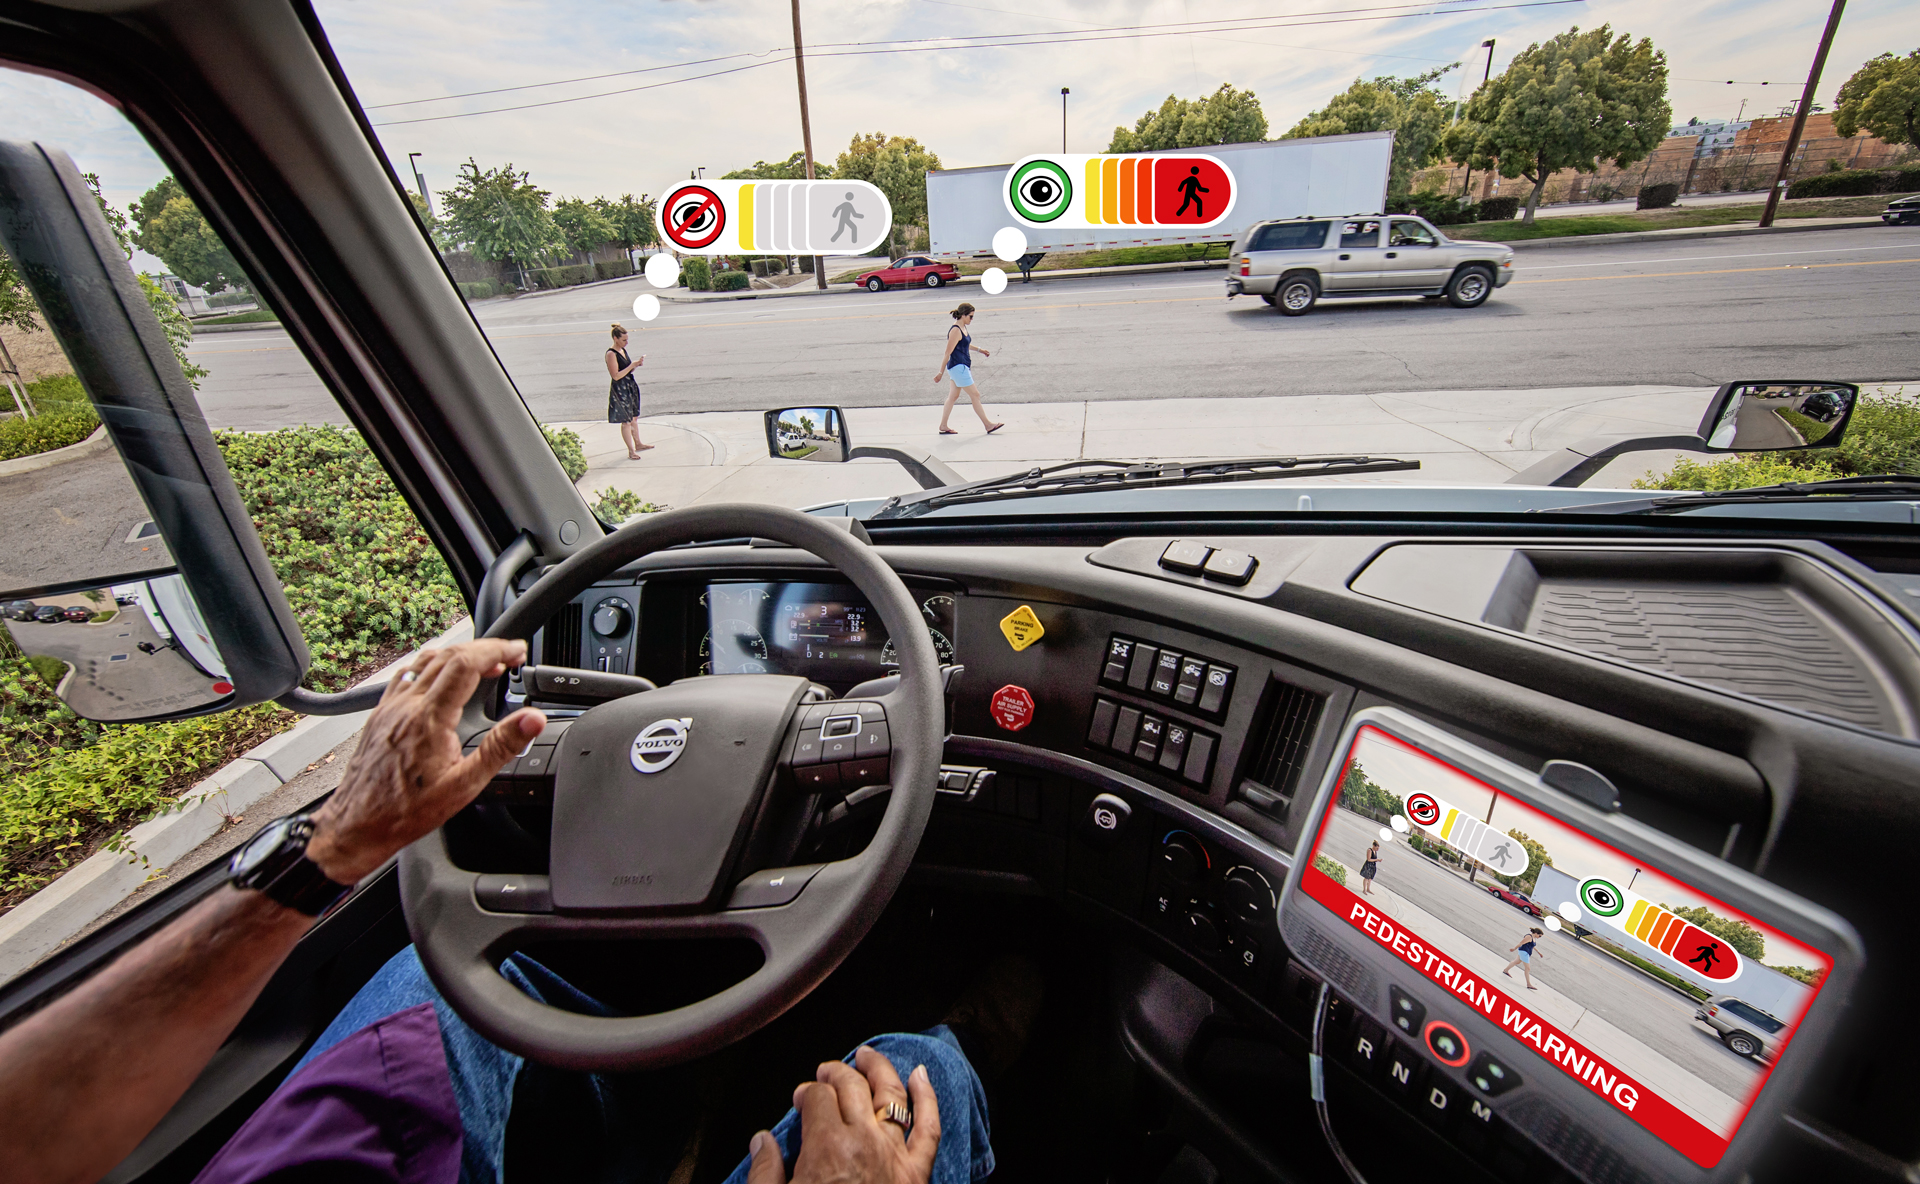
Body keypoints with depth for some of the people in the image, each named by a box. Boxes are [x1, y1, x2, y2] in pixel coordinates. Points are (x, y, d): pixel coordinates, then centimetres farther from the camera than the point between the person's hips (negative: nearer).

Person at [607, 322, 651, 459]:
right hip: (620, 390, -9)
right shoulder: (611, 354, -18)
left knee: (634, 418, 19)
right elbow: (616, 376, -23)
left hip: (631, 386, 9)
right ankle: (631, 451, 7)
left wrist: (636, 364, -1)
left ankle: (638, 444, 33)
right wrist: (632, 366, -21)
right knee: (626, 421, -1)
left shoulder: (622, 350, 9)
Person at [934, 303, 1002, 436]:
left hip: (961, 367, 10)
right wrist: (941, 372, -17)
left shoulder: (963, 328, 10)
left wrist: (979, 350, 27)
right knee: (975, 395, -4)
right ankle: (988, 425, 3)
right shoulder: (955, 331, -19)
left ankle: (943, 426, 17)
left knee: (953, 396, 12)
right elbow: (947, 353, -19)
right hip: (958, 367, -10)